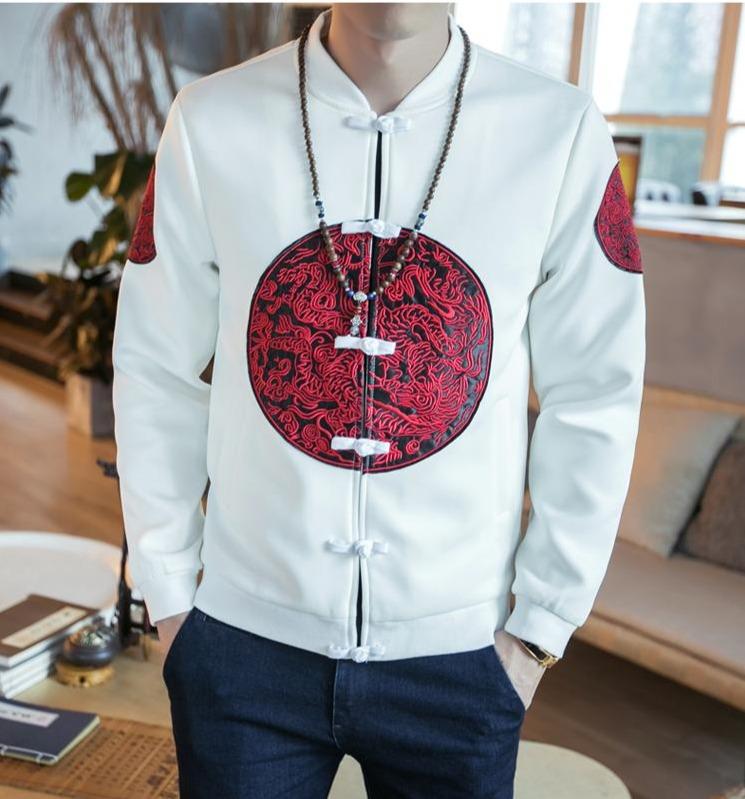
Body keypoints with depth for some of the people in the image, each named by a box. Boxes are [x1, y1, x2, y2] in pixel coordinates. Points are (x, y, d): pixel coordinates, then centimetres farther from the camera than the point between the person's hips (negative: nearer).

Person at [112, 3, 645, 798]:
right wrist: (167, 595, 5)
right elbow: (156, 375, 0)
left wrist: (541, 625, 0)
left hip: (457, 651, 0)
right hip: (243, 639, 1)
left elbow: (593, 401, -3)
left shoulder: (562, 133, -11)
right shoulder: (209, 122, -9)